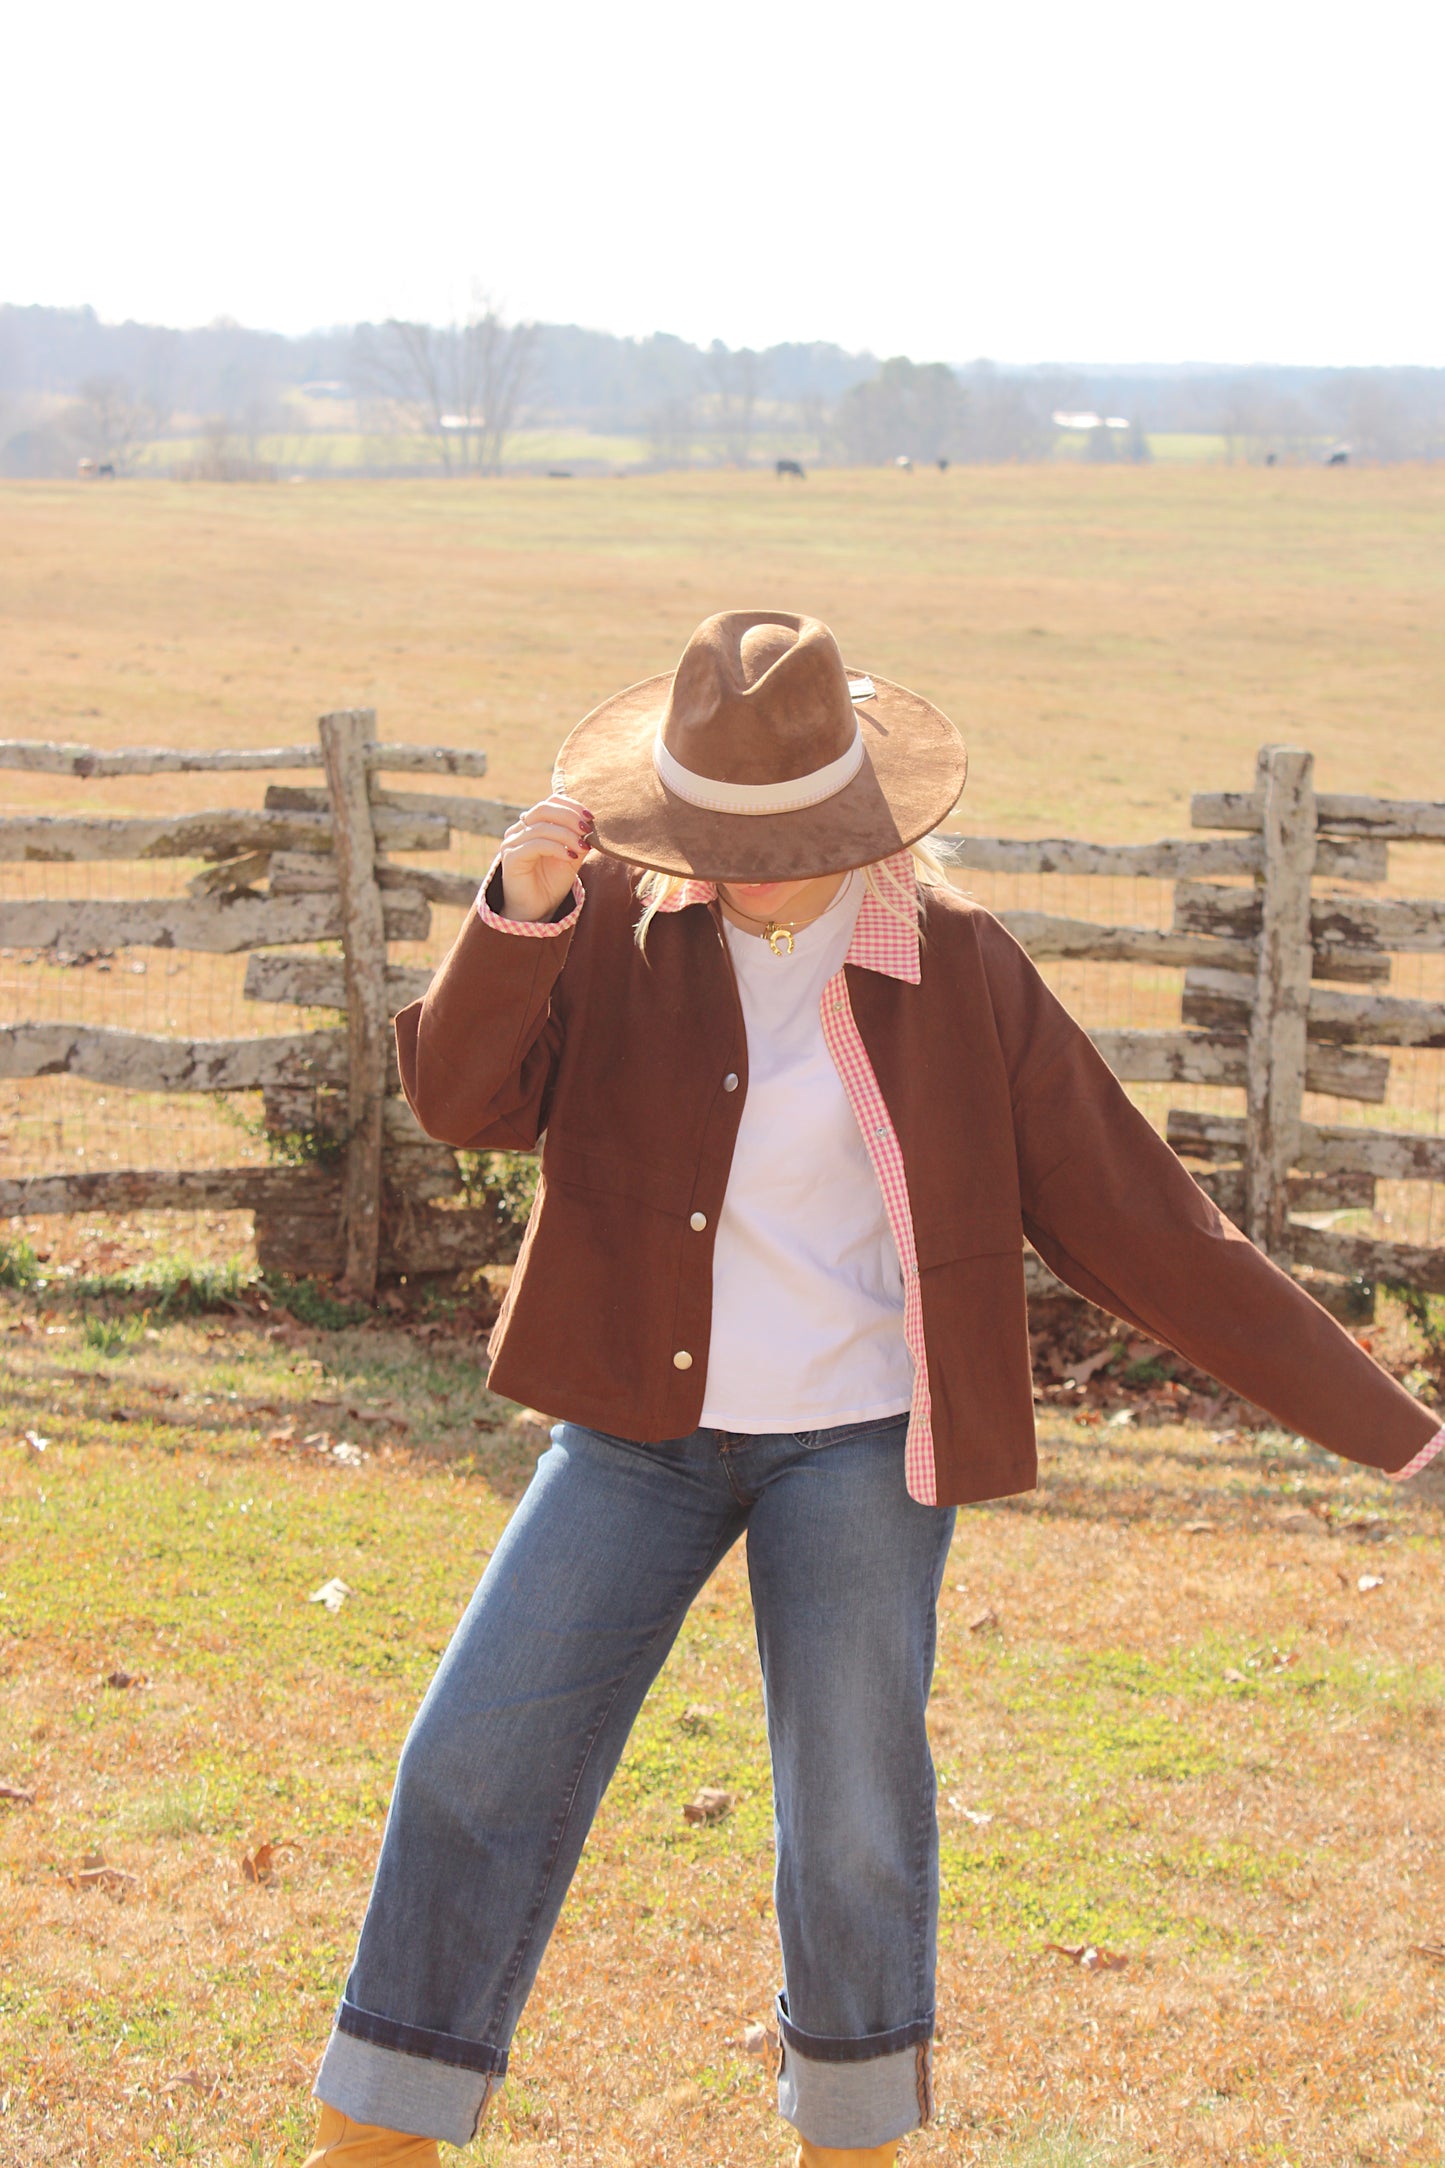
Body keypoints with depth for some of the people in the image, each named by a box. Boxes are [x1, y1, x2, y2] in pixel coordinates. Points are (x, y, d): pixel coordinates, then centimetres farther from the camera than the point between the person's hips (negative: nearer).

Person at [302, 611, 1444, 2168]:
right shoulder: (621, 924, -4)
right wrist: (519, 915, -33)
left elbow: (1141, 1227, -6)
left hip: (859, 1445, -2)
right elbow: (467, 1100, -14)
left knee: (852, 1814, 4)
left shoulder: (957, 975, -9)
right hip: (644, 1430, 2)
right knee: (478, 1762, -2)